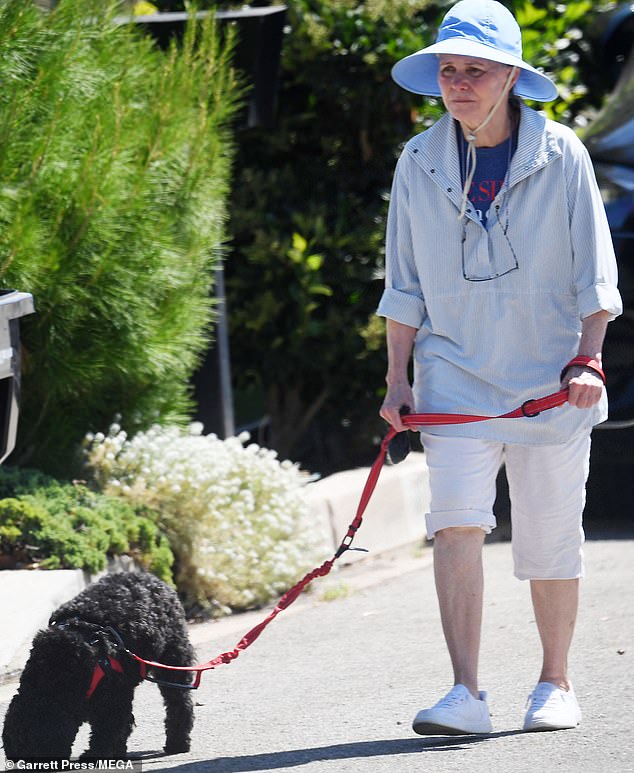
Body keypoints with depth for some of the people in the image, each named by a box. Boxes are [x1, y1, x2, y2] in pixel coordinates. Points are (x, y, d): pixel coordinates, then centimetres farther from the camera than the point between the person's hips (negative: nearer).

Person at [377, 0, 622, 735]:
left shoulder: (560, 155, -3)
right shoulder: (420, 163, 3)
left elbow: (593, 273, 1)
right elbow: (404, 285, 9)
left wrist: (588, 360, -9)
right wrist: (397, 378, 5)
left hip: (550, 382, -1)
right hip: (456, 377, 1)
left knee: (550, 541, 5)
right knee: (456, 523, -16)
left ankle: (556, 684, 23)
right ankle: (465, 695, -18)